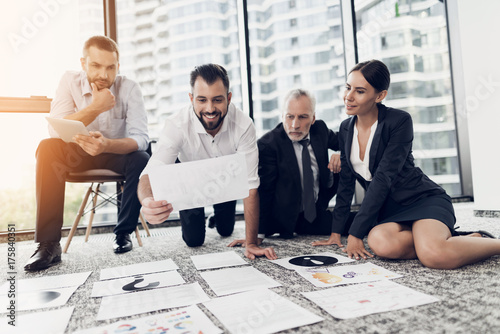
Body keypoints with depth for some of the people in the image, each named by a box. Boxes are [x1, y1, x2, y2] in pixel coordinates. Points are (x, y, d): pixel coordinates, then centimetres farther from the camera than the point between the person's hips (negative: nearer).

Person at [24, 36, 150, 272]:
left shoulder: (129, 88, -15)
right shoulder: (70, 81, -11)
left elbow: (141, 138, -26)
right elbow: (55, 130, -22)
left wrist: (106, 144, -45)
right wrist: (96, 107, -32)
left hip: (117, 153, -1)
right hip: (76, 154, 1)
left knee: (141, 160, -31)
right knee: (47, 149, -28)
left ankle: (123, 232, -11)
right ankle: (49, 244, -25)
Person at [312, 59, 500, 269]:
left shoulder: (399, 121, -12)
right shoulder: (346, 128, 6)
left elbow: (383, 178, -19)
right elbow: (346, 181, 7)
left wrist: (356, 233, -20)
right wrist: (336, 232, 5)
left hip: (423, 200, -4)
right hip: (387, 210, 4)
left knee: (434, 255, -34)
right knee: (380, 243, -32)